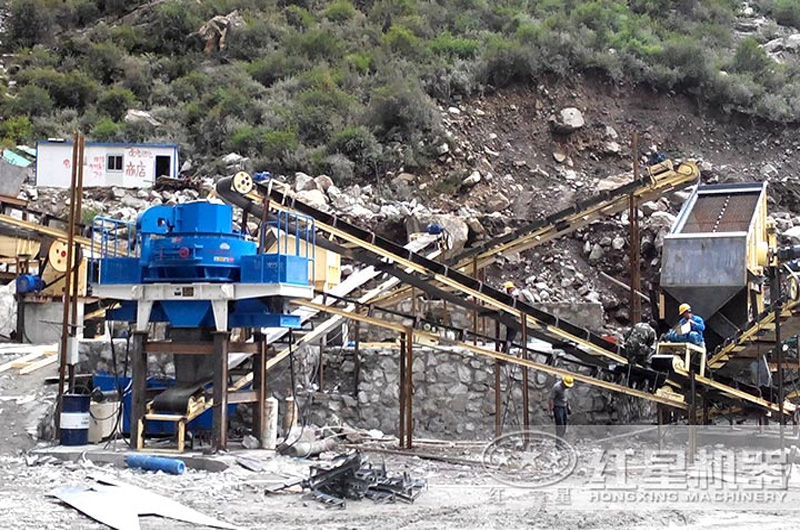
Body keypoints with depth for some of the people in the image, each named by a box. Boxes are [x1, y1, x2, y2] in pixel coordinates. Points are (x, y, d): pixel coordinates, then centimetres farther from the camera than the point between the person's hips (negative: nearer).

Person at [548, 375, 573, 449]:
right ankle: (558, 444, -6)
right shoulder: (556, 387, -21)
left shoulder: (566, 387, 4)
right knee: (560, 426, -11)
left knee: (564, 426, 9)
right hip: (557, 408, -8)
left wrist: (568, 407, 21)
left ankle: (560, 442, 18)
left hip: (564, 408, 8)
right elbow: (551, 399, -20)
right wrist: (551, 411, -22)